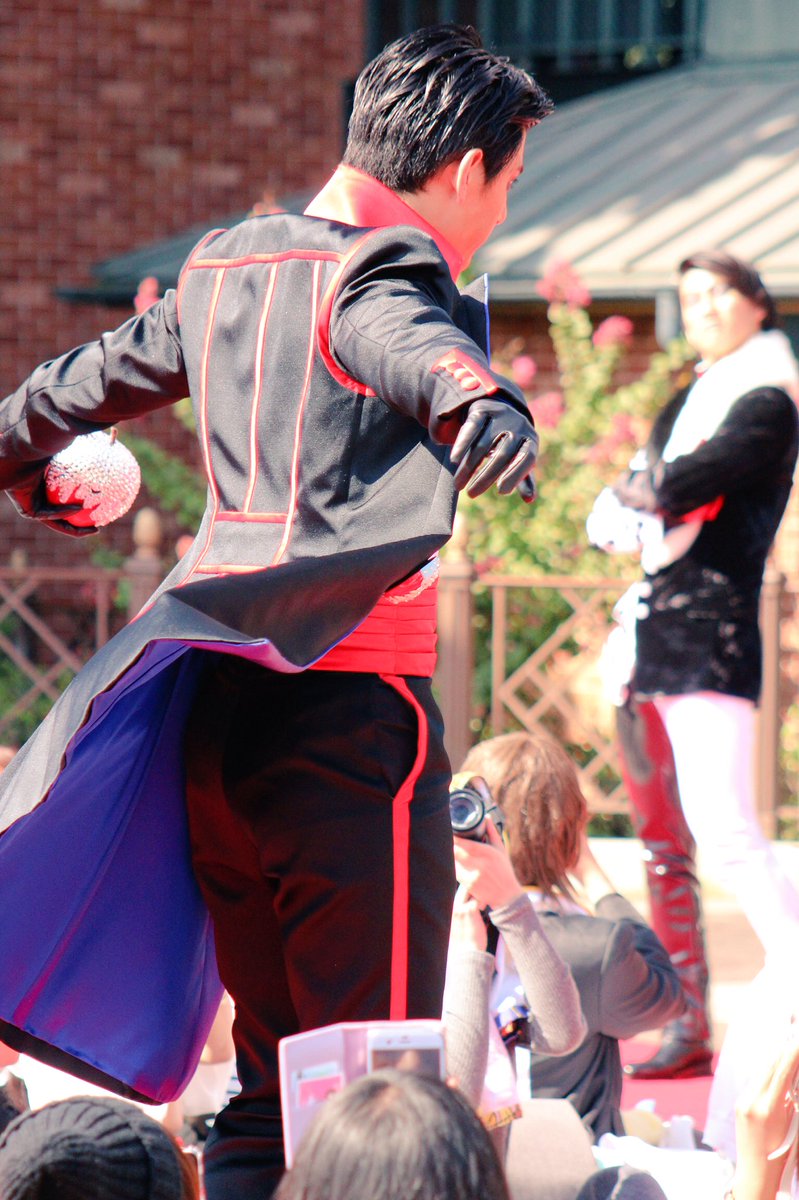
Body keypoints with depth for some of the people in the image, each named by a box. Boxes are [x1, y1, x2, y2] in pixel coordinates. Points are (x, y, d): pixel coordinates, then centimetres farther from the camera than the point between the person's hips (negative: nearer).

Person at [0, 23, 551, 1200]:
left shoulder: (225, 266, 17)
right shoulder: (379, 271, -8)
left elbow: (102, 373, 35)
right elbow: (415, 346, -33)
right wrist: (479, 405, -55)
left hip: (220, 704, 8)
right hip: (350, 699, -8)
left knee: (273, 1068, 14)